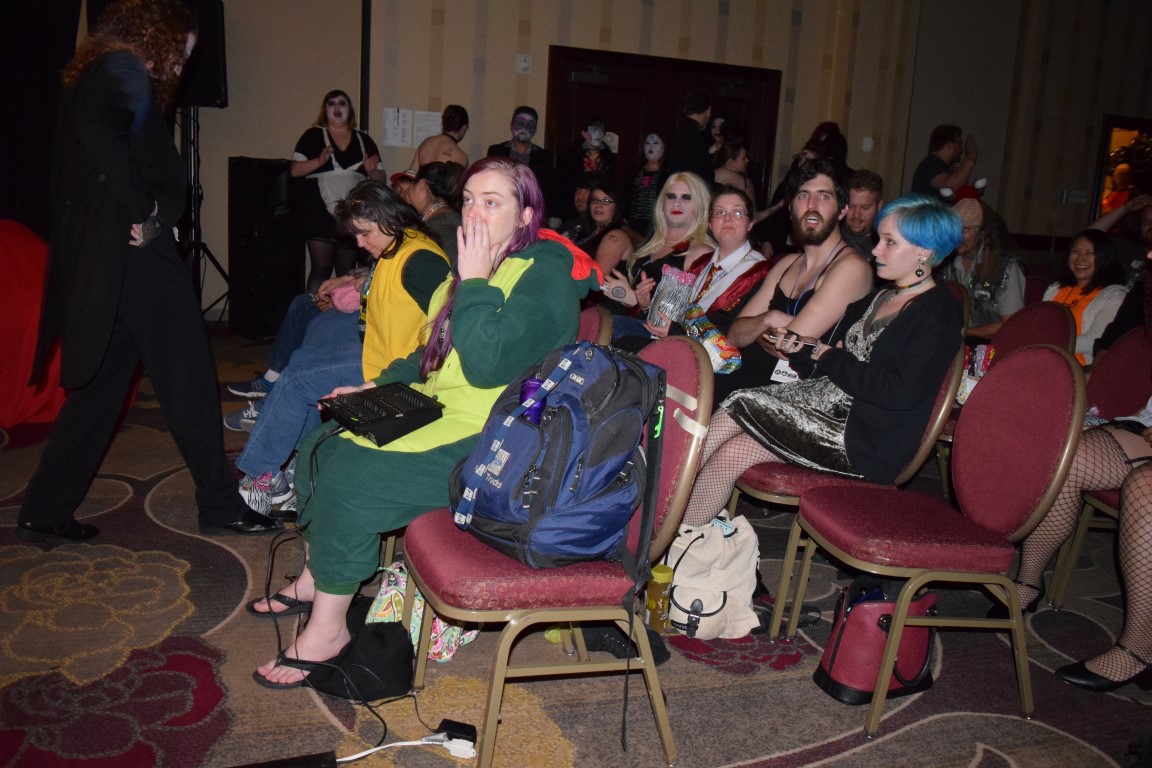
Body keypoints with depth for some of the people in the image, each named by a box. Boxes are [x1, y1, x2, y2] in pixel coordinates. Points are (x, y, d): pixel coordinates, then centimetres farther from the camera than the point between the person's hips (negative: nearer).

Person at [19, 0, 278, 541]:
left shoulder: (90, 74, 22)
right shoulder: (124, 71, -8)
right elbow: (101, 134, -27)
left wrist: (151, 211, 3)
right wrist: (144, 210, -19)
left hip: (97, 258, 9)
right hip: (135, 254, -9)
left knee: (100, 381, 14)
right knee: (188, 379, 0)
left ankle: (44, 512, 19)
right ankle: (219, 503, 11)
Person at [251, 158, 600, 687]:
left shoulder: (547, 277, -15)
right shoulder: (479, 265, 13)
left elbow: (487, 365, -28)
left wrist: (474, 282, -21)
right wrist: (382, 387, 10)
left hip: (488, 443, -10)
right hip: (436, 411, 10)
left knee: (353, 479, -22)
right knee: (322, 439, 6)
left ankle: (327, 628, -5)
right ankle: (314, 577, 21)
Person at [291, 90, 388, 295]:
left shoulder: (364, 140, 13)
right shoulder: (313, 136, 5)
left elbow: (381, 179, 14)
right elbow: (295, 170, -3)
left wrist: (372, 170, -9)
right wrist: (319, 161, -18)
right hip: (321, 214, -3)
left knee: (347, 271, 6)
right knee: (321, 268, -6)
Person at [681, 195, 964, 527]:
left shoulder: (939, 313, -8)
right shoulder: (879, 299, 19)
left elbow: (902, 392, -20)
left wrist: (831, 358, -10)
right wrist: (798, 348, -2)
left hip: (867, 438, -8)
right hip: (826, 402, 8)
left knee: (731, 453, -18)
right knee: (734, 409, -14)